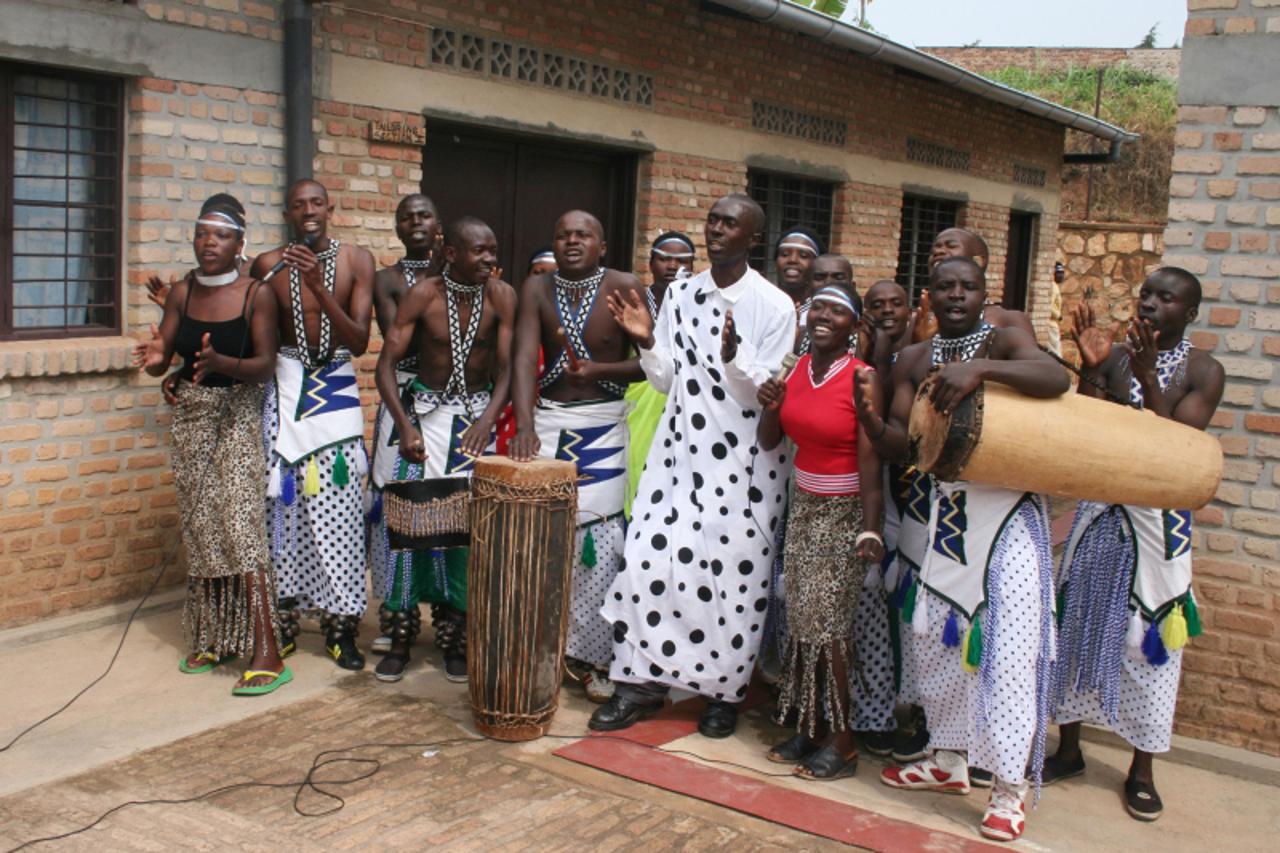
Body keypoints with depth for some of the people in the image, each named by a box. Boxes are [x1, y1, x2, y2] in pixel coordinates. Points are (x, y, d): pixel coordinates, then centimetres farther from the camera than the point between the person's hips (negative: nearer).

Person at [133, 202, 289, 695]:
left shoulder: (256, 295, -9)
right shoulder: (181, 293, 2)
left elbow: (265, 365, -13)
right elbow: (162, 360, 2)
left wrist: (221, 362, -32)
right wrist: (156, 358, -22)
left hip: (237, 417, -4)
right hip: (191, 418, 4)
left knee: (241, 528, -13)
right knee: (201, 531, 7)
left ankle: (266, 654, -12)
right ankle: (213, 639, 21)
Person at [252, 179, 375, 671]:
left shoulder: (355, 261, -2)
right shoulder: (269, 266, 1)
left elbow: (360, 341, -10)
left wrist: (319, 287, -20)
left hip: (336, 390, -1)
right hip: (285, 389, 1)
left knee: (337, 508, -5)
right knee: (283, 505, 1)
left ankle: (340, 625, 6)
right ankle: (284, 618, 16)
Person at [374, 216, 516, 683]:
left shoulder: (501, 296, -8)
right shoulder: (423, 295, -10)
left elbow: (506, 369, -8)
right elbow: (386, 365, -10)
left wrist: (488, 418, -25)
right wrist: (405, 427, -21)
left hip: (477, 412, 1)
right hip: (425, 410, 0)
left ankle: (455, 633, 10)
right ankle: (401, 634, 5)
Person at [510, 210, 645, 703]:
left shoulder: (625, 288, -5)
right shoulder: (537, 289, 0)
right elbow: (525, 357, -13)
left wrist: (598, 370, -19)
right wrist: (524, 425, -26)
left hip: (604, 425, -2)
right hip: (549, 419, 2)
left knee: (600, 541, -4)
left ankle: (594, 656, 10)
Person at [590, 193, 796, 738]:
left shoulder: (774, 306, -5)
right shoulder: (681, 295, 8)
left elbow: (771, 392, -8)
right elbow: (666, 379, 11)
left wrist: (734, 358, -26)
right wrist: (647, 341, -7)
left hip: (744, 458, -3)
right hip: (681, 447, 4)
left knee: (733, 569, 1)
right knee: (652, 554, -3)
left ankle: (724, 692, 18)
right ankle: (642, 681, 11)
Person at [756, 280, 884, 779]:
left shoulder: (862, 379, -13)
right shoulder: (795, 371, 6)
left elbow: (869, 460, -17)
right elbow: (768, 443, 10)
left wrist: (870, 529, -23)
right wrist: (771, 407, -9)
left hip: (844, 514, -6)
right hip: (802, 507, 6)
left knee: (827, 624, -5)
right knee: (801, 620, 5)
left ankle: (841, 742, 7)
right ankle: (807, 729, 17)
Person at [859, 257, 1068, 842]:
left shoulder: (1003, 342, -8)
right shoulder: (913, 360, 6)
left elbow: (1056, 378, -28)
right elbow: (900, 444, 0)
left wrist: (980, 368, -40)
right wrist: (870, 417, -21)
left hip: (1008, 511, -5)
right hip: (946, 509, 6)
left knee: (1007, 641, -6)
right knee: (936, 634, 13)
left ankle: (1010, 789, 5)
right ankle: (948, 761, 31)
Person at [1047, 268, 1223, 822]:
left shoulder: (1202, 371, -4)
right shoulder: (1116, 357, 4)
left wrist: (1148, 377, -24)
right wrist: (1090, 369, -14)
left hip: (1158, 519, -3)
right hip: (1099, 508, 3)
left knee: (1148, 636, 3)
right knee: (1077, 622, 7)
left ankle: (1142, 769, 17)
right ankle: (1069, 749, 23)